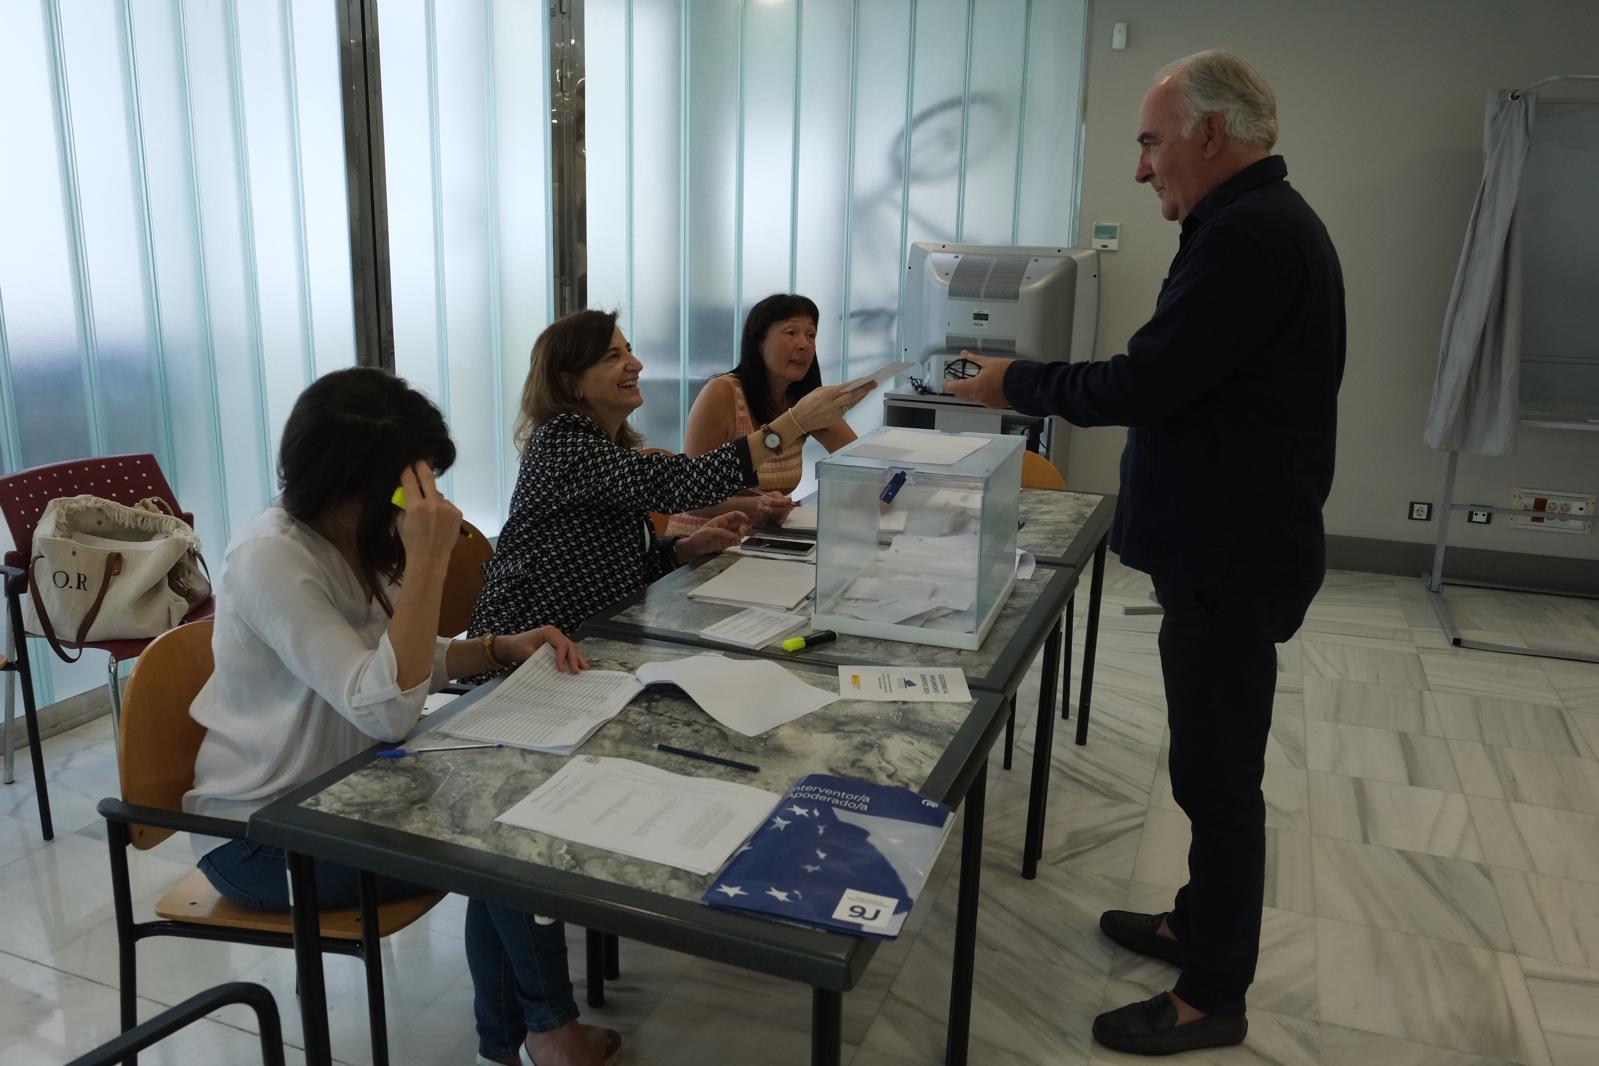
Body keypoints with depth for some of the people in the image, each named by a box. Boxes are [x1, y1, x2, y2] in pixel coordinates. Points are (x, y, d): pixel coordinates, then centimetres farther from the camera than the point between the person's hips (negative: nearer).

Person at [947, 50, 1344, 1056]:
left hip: (1231, 557, -10)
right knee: (1216, 763, 21)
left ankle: (1212, 998, 18)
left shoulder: (1250, 237, -21)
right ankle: (1203, 922, 38)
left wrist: (1017, 383, -9)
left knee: (1220, 774, 2)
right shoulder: (1262, 221, 13)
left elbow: (1143, 385, -24)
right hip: (1227, 543, 10)